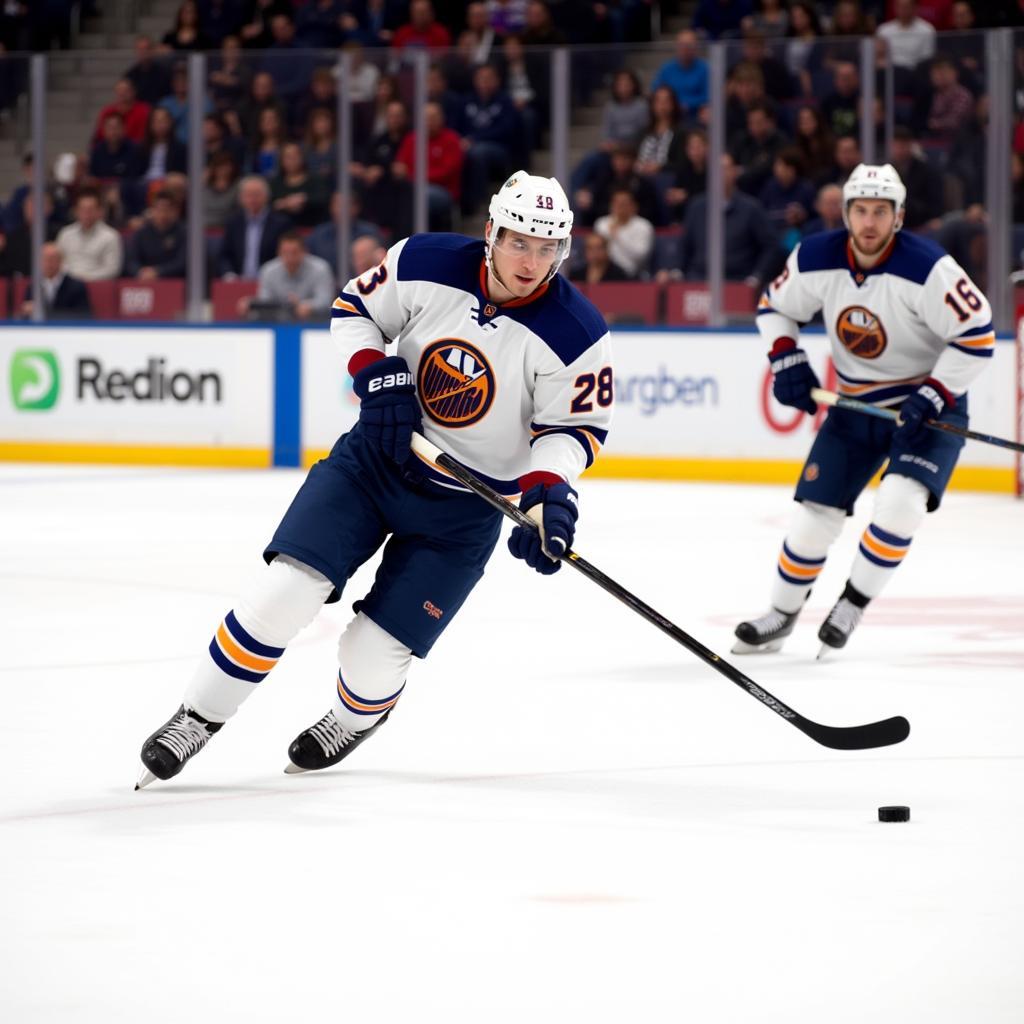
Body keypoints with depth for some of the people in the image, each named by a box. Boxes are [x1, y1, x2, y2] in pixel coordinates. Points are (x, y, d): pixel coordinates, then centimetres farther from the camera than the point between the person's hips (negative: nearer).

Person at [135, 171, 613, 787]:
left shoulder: (577, 335, -18)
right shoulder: (425, 265, -13)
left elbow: (575, 426, -10)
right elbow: (353, 309, 3)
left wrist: (545, 492, -27)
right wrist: (376, 373, -15)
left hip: (464, 510, -1)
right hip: (377, 456, 2)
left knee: (374, 657, -3)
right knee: (286, 591, -14)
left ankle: (356, 718, 34)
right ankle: (197, 719, 3)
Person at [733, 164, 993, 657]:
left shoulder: (927, 268, -26)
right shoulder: (815, 260, -11)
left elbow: (977, 334, -22)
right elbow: (774, 306, 8)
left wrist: (932, 398, -25)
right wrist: (787, 362, -7)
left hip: (929, 402, -4)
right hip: (856, 405, 4)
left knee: (900, 501, -25)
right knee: (816, 512, 2)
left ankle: (852, 605, -5)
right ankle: (781, 616, 21)